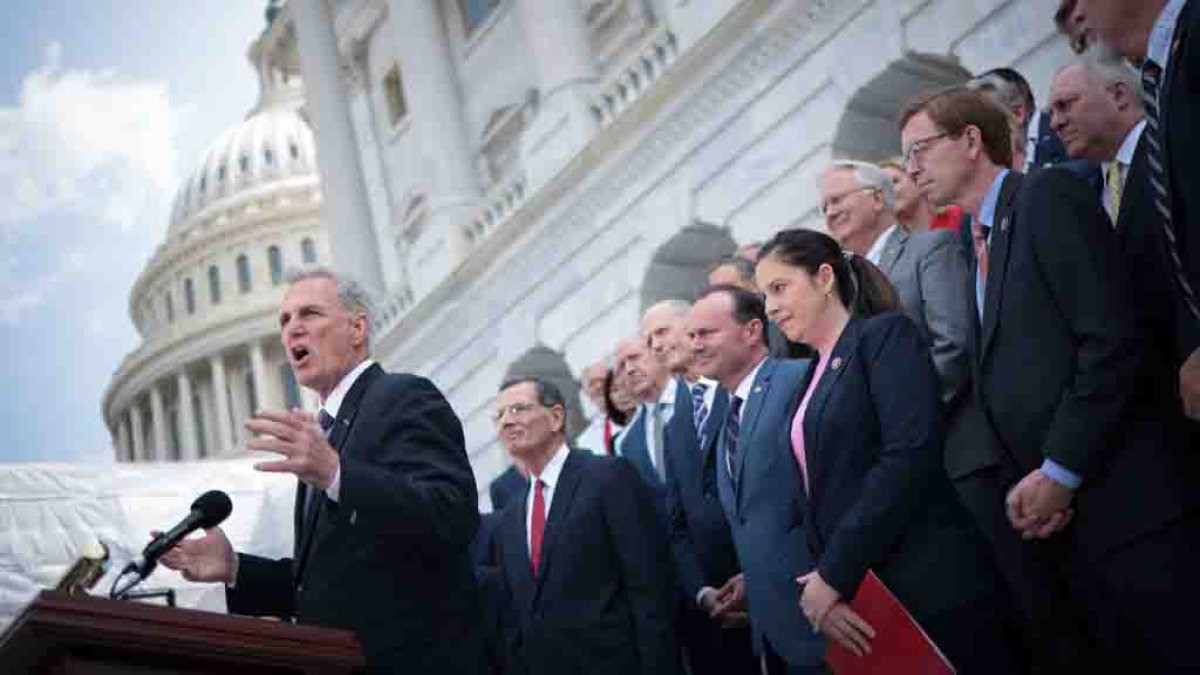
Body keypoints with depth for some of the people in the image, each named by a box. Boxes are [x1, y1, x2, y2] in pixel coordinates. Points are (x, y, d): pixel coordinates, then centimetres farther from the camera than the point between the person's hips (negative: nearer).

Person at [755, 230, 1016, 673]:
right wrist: (821, 579, -5)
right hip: (856, 601, 7)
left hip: (929, 588, -7)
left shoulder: (886, 335, -4)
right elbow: (817, 496, 13)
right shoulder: (812, 380, 18)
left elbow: (912, 455, -17)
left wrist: (833, 574, -16)